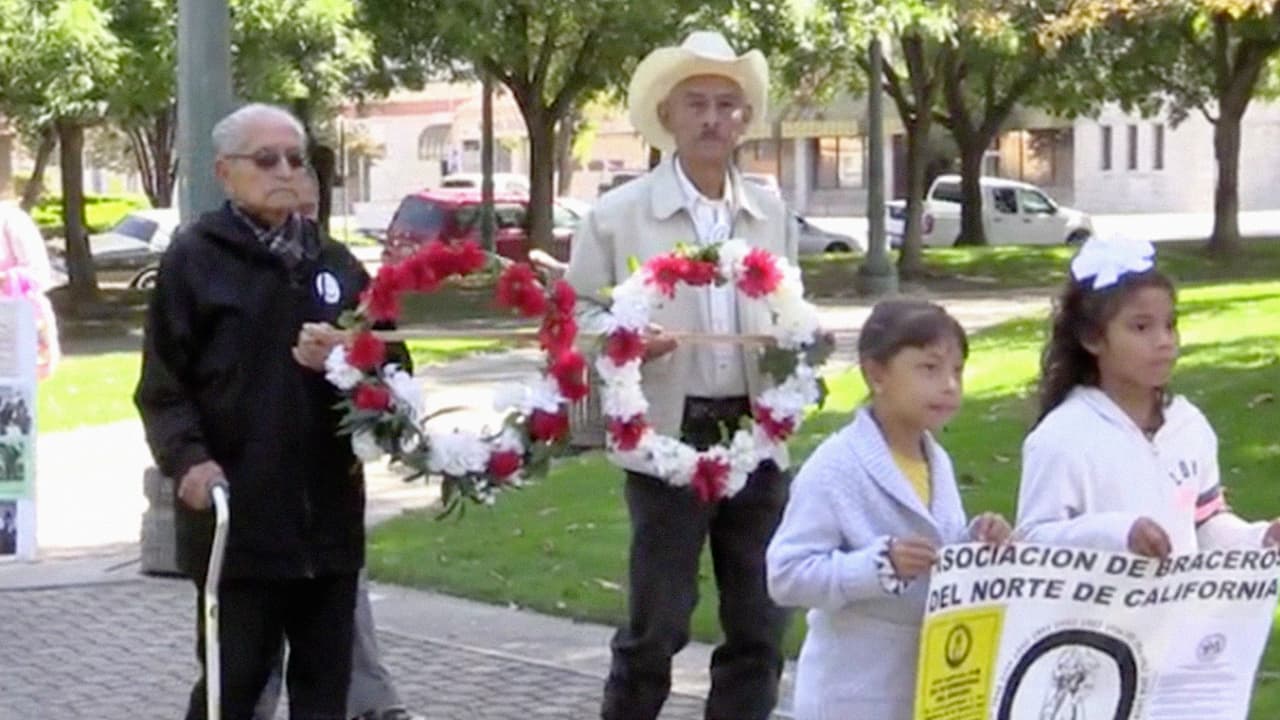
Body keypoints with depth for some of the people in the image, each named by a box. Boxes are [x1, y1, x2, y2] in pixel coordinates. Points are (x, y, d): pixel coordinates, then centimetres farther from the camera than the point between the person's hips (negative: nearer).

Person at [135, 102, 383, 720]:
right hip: (238, 516, -5)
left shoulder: (335, 263, 15)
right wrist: (188, 458, -21)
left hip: (329, 514, 5)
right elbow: (163, 384, -5)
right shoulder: (194, 258, 1)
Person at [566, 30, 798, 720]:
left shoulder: (772, 215, 11)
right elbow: (578, 316, 0)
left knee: (759, 625, 8)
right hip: (668, 437, -4)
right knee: (656, 624, 0)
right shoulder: (617, 214, -2)